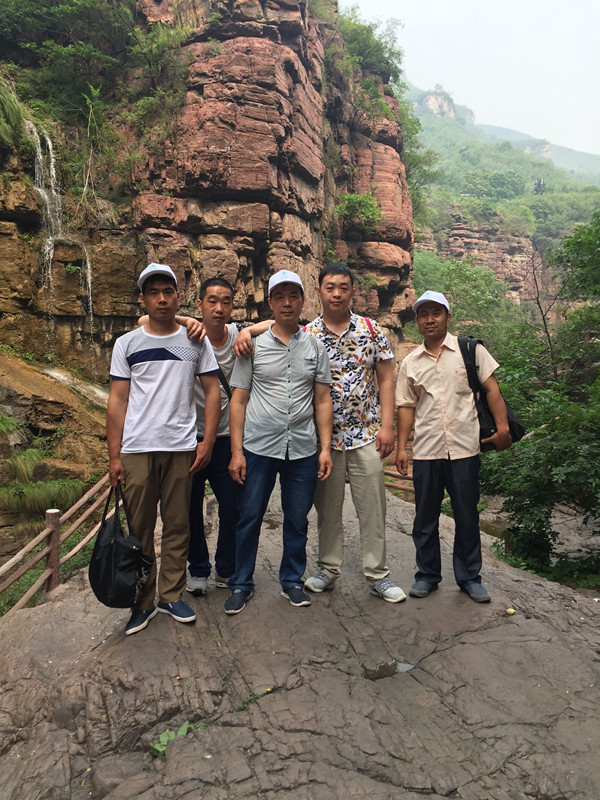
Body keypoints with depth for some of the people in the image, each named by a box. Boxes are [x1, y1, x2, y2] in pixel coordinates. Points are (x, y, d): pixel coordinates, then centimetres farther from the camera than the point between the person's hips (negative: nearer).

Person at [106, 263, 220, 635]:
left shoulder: (196, 341, 7)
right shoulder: (127, 343, 6)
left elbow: (213, 391, 6)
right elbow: (118, 401, 4)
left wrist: (207, 442, -3)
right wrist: (114, 456, -1)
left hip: (182, 447, 0)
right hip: (136, 449, 0)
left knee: (177, 527, 8)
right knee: (139, 528, 6)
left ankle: (172, 595, 24)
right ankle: (143, 601, 21)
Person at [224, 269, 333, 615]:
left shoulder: (316, 347, 6)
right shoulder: (254, 346, 3)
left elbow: (323, 400, 7)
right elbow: (239, 400, 2)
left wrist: (325, 447, 0)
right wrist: (236, 451, -4)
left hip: (303, 450, 1)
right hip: (258, 448, -1)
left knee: (298, 520, 11)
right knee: (250, 518, 6)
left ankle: (292, 580, 30)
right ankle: (241, 583, 25)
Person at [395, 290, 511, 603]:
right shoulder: (410, 362, 8)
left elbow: (491, 388, 1)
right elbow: (406, 406, 10)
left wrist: (502, 427, -9)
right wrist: (401, 447, 5)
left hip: (464, 448, -1)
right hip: (425, 451, 2)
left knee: (467, 516, 8)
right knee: (425, 517, 10)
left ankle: (469, 577, 25)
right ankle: (427, 574, 26)